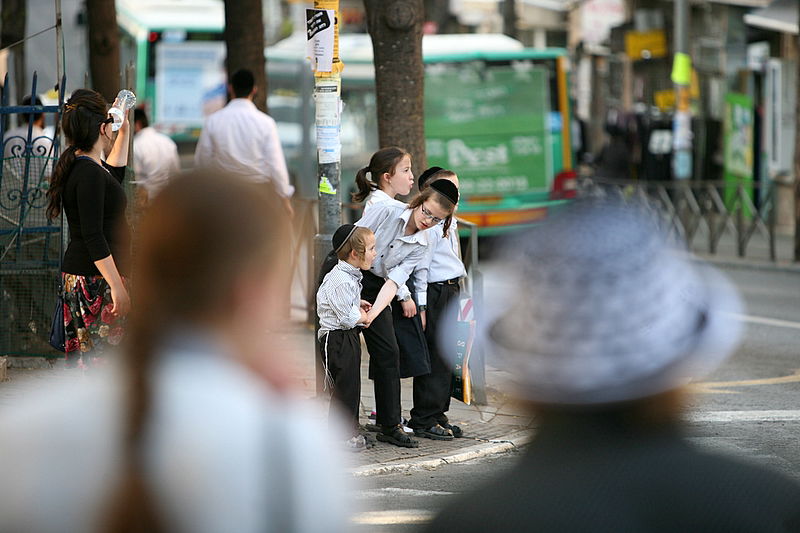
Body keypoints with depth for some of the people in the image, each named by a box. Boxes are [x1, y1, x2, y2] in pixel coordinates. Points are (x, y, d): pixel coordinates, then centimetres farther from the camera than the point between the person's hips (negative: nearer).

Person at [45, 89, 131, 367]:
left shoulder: (78, 165, 12)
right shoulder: (89, 173, -18)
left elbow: (113, 175, 36)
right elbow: (93, 237, -23)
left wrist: (124, 130, 36)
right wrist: (117, 286, -24)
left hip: (77, 277, 11)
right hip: (94, 281, -11)